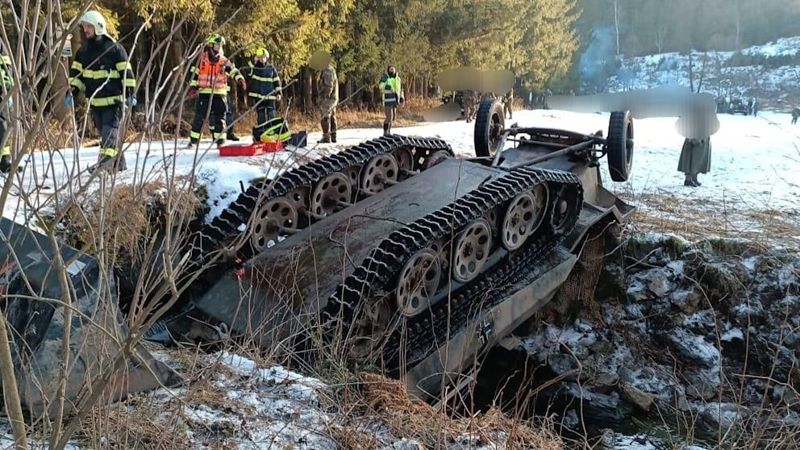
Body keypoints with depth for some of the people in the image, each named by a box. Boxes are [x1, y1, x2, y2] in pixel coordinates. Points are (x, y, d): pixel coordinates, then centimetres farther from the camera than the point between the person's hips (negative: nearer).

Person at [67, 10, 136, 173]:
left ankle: (106, 161, -23)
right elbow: (76, 73, 12)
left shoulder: (114, 48, -7)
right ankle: (119, 162, 20)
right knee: (104, 131, 11)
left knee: (110, 130, -15)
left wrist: (129, 94, -14)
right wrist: (71, 92, -1)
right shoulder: (83, 51, 10)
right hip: (95, 101, 7)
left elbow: (126, 72, -8)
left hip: (113, 99, -7)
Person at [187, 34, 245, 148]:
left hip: (219, 93, 1)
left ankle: (220, 140, 8)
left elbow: (233, 70, 5)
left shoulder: (224, 61, 6)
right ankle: (193, 140, 4)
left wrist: (240, 79, -13)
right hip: (204, 93, -1)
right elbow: (195, 73, 8)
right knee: (199, 117, -3)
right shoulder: (202, 58, 3)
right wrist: (193, 86, 2)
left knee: (219, 117, 2)